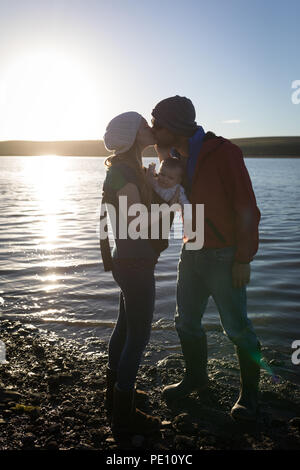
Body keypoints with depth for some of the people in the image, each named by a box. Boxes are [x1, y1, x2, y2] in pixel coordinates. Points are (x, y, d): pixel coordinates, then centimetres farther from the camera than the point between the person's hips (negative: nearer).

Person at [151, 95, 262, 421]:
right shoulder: (176, 158, 7)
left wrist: (243, 258, -16)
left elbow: (246, 207, -15)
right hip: (192, 253, 7)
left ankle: (249, 392, 24)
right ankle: (195, 378, 37)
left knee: (236, 328, 3)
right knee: (187, 322, 15)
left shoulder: (223, 153, -16)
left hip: (224, 257, -7)